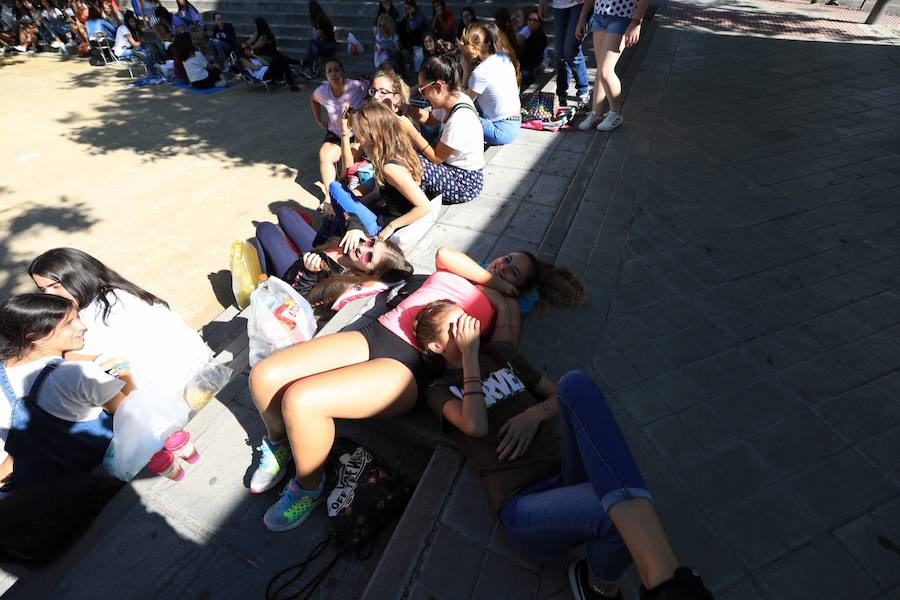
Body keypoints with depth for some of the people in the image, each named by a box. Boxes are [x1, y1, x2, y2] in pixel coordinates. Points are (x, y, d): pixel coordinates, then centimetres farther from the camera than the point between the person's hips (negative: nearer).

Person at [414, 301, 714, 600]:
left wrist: (535, 414, 0)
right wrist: (470, 354, -4)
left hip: (568, 475, 5)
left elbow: (557, 394, 23)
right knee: (620, 516, -39)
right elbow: (476, 426, -14)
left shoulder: (499, 352, 23)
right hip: (525, 504, -5)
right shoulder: (440, 390, 9)